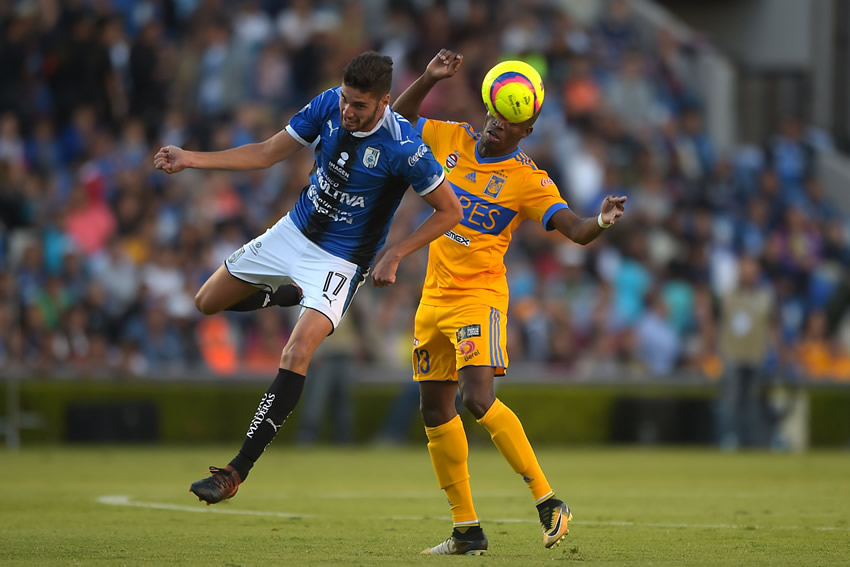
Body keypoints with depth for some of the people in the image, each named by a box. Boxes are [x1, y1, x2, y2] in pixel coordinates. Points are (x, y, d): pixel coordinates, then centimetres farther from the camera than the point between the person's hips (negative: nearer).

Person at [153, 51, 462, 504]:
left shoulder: (403, 148, -26)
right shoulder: (330, 104, -11)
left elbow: (449, 211, -14)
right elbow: (268, 152, 0)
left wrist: (394, 255, -17)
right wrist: (190, 159, -6)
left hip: (340, 260, -6)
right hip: (293, 232, 7)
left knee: (296, 355, -24)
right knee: (208, 302, 16)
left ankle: (237, 471, -21)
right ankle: (292, 295, 42)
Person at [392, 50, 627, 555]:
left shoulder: (527, 179, -9)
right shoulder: (452, 140, 6)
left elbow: (575, 229, -17)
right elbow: (398, 120, 17)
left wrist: (602, 222, -39)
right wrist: (430, 79, 1)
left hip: (479, 296, -6)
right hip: (435, 297, 6)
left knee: (479, 401, -24)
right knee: (435, 412, 7)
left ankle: (548, 501, -16)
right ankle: (467, 531, 14)